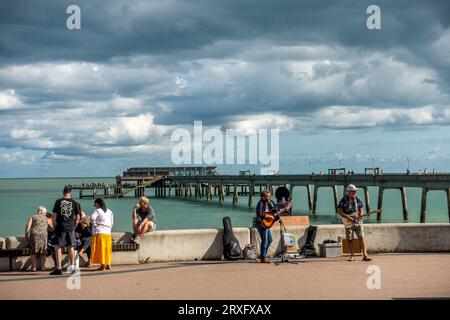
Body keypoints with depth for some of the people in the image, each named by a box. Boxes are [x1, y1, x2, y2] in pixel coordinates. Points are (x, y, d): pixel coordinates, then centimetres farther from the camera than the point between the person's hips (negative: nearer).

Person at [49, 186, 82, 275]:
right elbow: (77, 217, 4)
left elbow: (54, 215, 0)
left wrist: (54, 226, 11)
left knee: (58, 247, 0)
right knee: (70, 247, 12)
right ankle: (72, 267, 14)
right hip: (70, 228, 2)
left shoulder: (58, 202, 0)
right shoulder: (75, 203, 4)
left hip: (60, 227, -2)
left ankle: (59, 268, -5)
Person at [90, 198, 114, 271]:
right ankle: (108, 264, 12)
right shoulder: (109, 211, 15)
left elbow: (92, 217, -21)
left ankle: (102, 265, -7)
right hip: (108, 232, 6)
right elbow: (112, 222, 17)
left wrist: (94, 224, -7)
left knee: (100, 248, -4)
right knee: (107, 248, 12)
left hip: (99, 232, -6)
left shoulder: (98, 211, -4)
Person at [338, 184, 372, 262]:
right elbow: (340, 212, -6)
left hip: (358, 221, 1)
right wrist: (348, 217, -20)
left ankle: (365, 255, -12)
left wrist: (360, 215, -13)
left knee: (362, 237, -10)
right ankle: (352, 256, 14)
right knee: (350, 239, 3)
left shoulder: (358, 199, 6)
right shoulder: (343, 200, -2)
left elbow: (361, 210, 8)